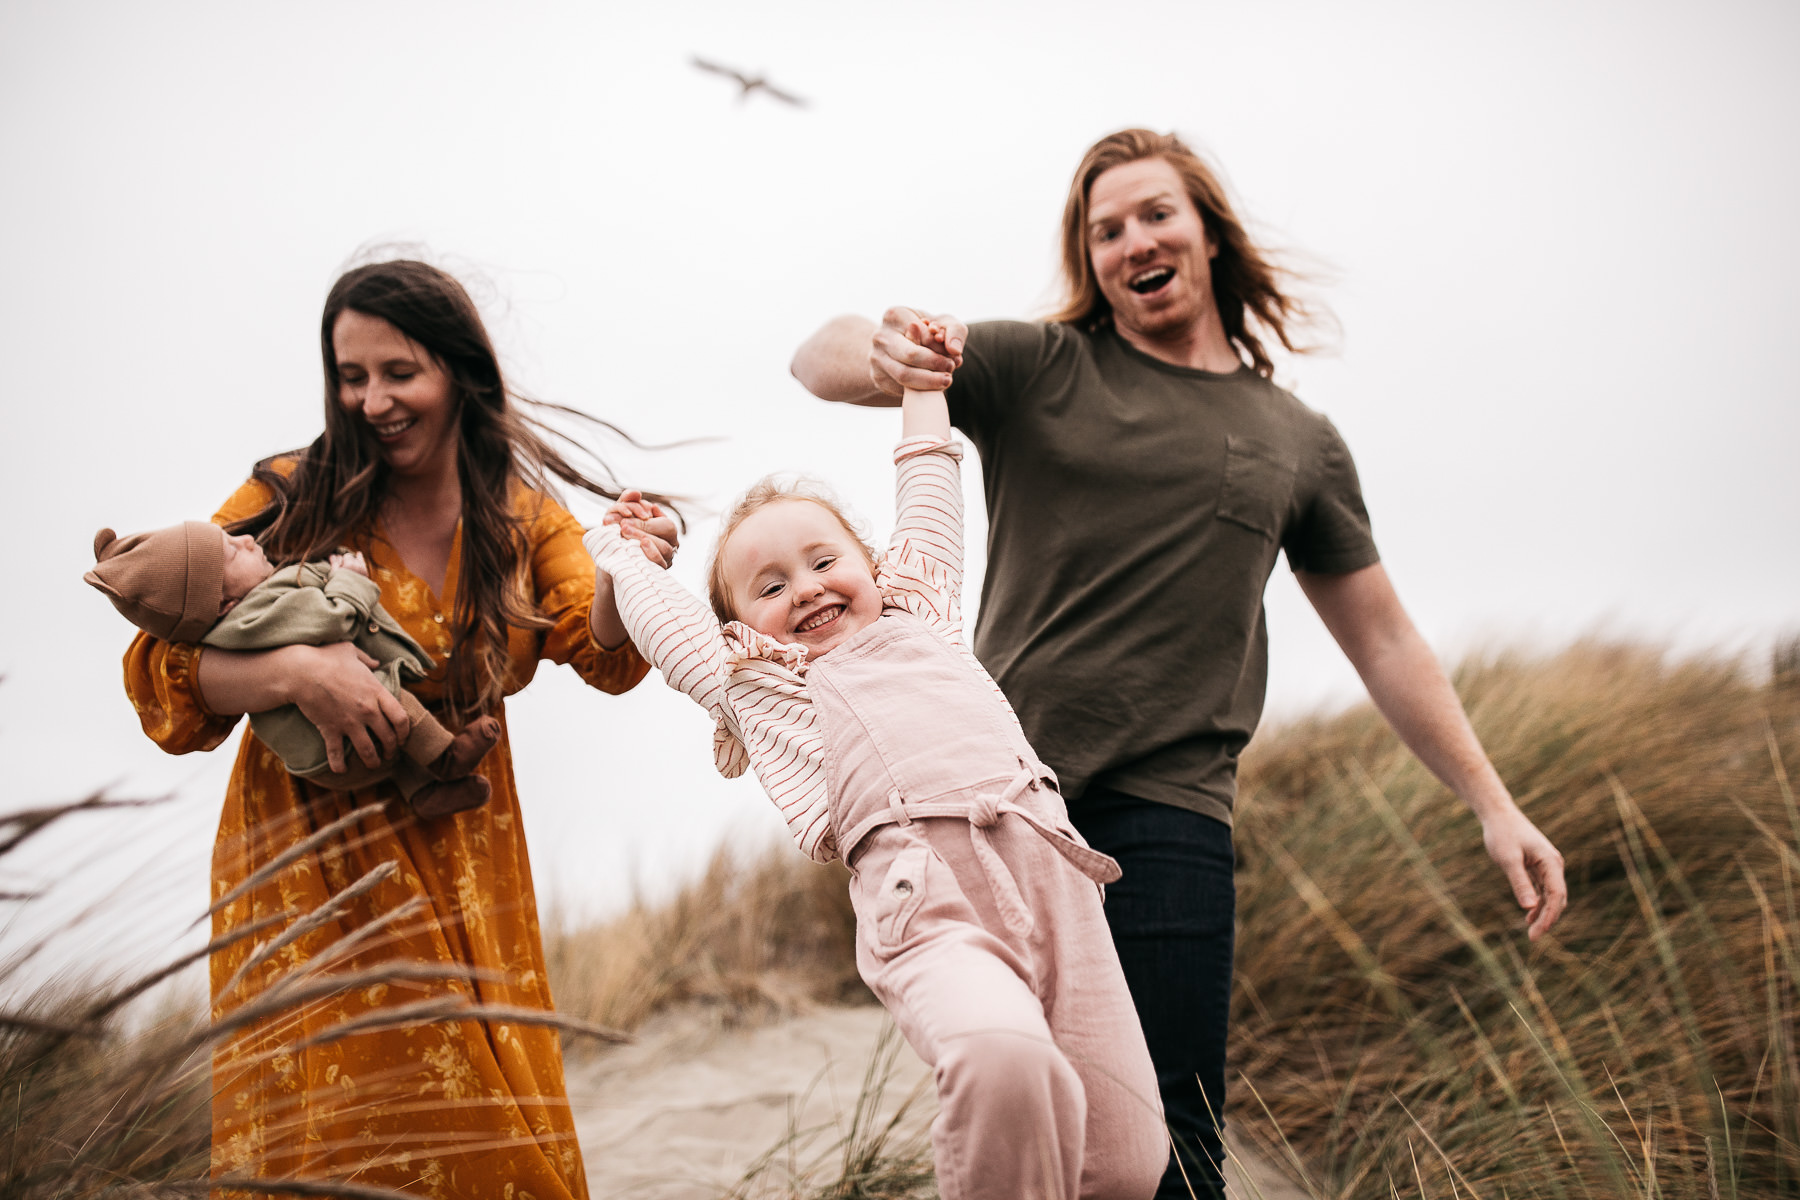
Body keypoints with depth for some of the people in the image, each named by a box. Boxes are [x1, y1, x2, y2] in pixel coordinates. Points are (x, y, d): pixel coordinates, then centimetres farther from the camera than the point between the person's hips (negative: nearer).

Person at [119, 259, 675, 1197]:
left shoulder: (522, 515, 3)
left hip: (462, 851, 3)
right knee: (336, 1123, -8)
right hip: (312, 847, -3)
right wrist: (293, 672, -30)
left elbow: (601, 655, -5)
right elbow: (160, 672, -11)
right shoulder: (288, 504, -9)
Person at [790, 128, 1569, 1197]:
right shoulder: (1035, 370, 8)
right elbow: (818, 362, -2)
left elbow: (1384, 639, 19)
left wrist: (1495, 806, 13)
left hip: (1169, 808, 0)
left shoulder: (1300, 444, 14)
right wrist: (880, 357, -27)